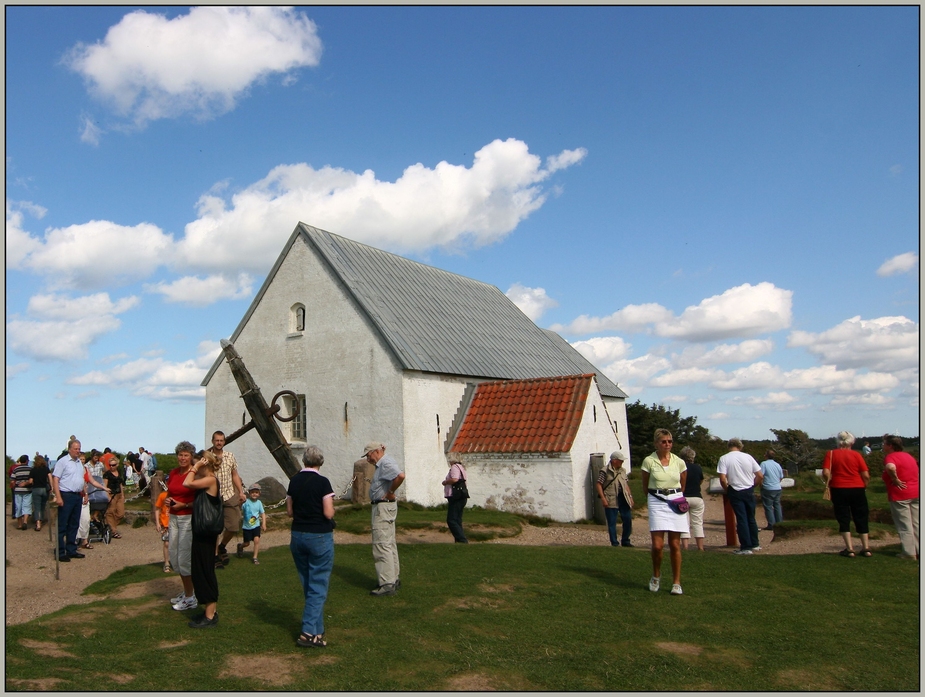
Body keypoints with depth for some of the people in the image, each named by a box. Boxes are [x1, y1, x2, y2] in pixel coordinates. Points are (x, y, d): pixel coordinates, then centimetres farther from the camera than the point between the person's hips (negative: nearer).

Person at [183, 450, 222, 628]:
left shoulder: (211, 480, -16)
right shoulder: (205, 480, 12)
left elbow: (187, 484, -27)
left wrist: (195, 467, -14)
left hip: (205, 533, -10)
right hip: (201, 531, 10)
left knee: (205, 570, -3)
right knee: (200, 570, 15)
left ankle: (210, 616, 6)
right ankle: (210, 611, 25)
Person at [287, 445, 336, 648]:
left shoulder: (294, 481, 3)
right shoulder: (322, 482, -14)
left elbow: (289, 512, 8)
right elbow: (328, 513, -16)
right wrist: (331, 507, 5)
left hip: (298, 536, 6)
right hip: (320, 537, -6)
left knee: (307, 585, 17)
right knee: (318, 586, 1)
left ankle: (317, 629, 26)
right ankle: (309, 633, -3)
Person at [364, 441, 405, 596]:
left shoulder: (386, 463, -17)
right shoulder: (382, 463, 15)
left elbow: (400, 476, -36)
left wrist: (390, 492, -23)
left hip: (383, 507, -11)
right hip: (384, 506, 11)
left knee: (381, 546, -8)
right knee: (390, 544, 16)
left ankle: (387, 584, -6)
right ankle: (394, 579, 25)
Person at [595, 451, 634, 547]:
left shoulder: (623, 470, 15)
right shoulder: (605, 471, -6)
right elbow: (598, 484, -8)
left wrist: (630, 496, 15)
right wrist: (603, 498, -15)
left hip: (623, 498, 6)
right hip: (611, 500, -6)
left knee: (628, 519, 5)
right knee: (612, 522, 1)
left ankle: (626, 541, 19)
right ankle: (614, 542, 11)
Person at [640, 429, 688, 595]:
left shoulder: (679, 462, 3)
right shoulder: (649, 461, -3)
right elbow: (645, 486, 8)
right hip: (656, 503, -2)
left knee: (675, 545, 3)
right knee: (657, 545, -9)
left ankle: (676, 583, 15)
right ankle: (656, 576, 17)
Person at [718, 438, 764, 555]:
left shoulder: (724, 459, -7)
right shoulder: (748, 457, 1)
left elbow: (722, 479, -15)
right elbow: (760, 476, 2)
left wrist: (727, 490, 2)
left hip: (736, 492, -3)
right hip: (749, 491, 3)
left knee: (741, 519, 2)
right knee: (751, 518, 17)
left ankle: (746, 547, 2)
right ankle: (755, 544, 26)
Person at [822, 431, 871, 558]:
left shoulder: (831, 454, -2)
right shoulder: (856, 454, 0)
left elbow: (826, 473, -12)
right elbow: (866, 476, -5)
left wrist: (828, 483, 6)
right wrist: (864, 487, 12)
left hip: (839, 490, -1)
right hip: (857, 489, 1)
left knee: (844, 519, 5)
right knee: (861, 519, 12)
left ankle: (849, 549, 2)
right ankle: (866, 548, 14)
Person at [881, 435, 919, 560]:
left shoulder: (890, 457, -15)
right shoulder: (908, 456, 14)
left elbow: (891, 467, -38)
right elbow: (916, 470, 28)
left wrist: (895, 479, -23)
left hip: (899, 495, -8)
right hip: (915, 493, 8)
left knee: (904, 525, 1)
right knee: (916, 524, 14)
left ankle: (909, 553, 4)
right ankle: (919, 550, 19)